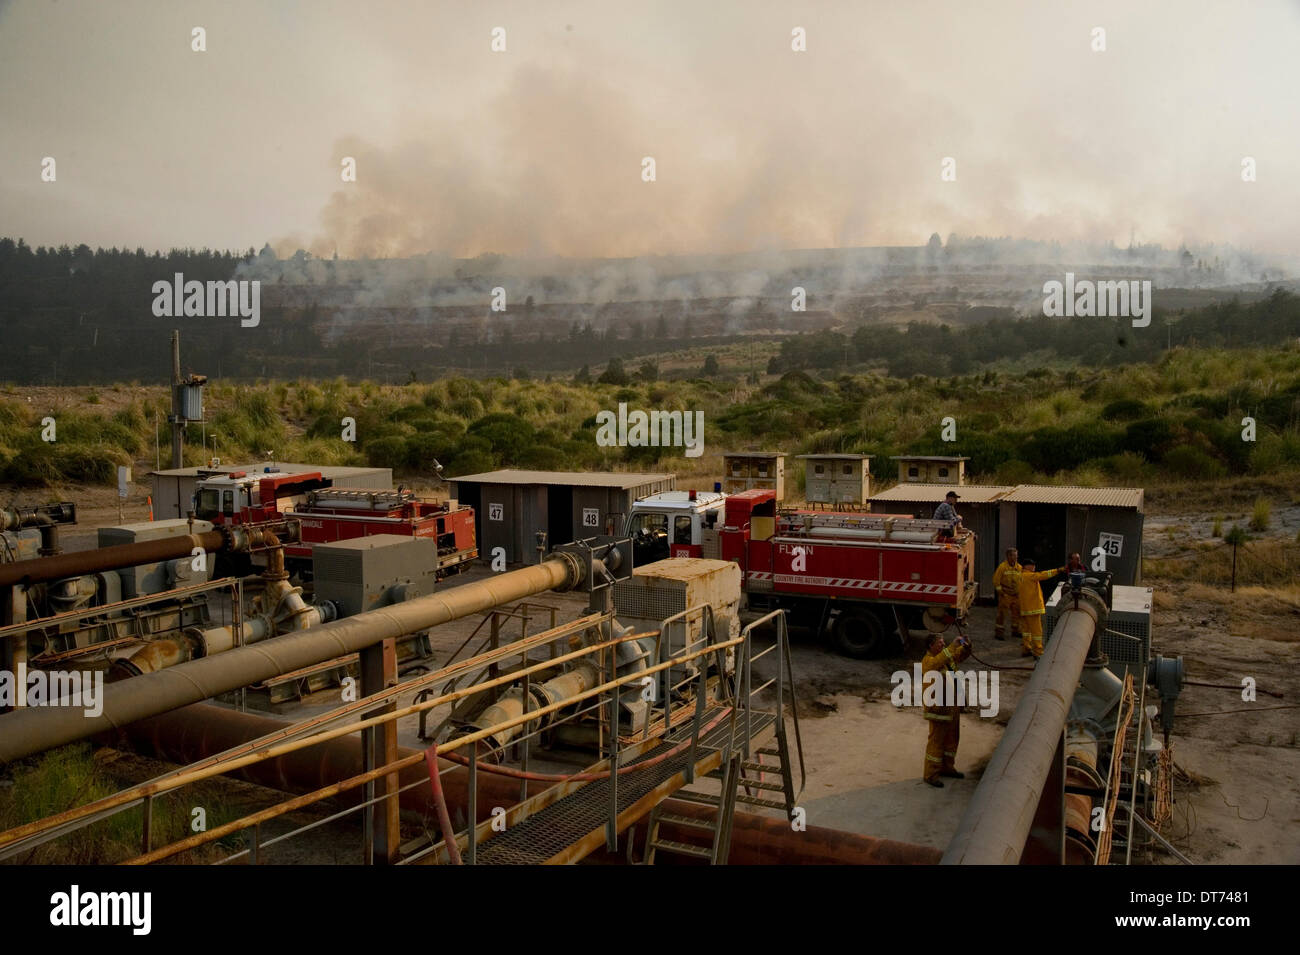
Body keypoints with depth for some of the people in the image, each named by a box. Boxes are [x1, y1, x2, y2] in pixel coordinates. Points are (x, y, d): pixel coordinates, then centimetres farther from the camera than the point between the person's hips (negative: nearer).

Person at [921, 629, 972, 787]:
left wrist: (966, 645, -13)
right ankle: (931, 774, 7)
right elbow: (938, 662, -39)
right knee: (936, 741, -2)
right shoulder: (928, 661, -19)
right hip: (938, 707, -9)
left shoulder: (948, 655, 8)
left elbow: (962, 654, 10)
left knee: (952, 738, 19)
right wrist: (952, 646, -42)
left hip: (953, 706, 9)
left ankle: (947, 767, 35)